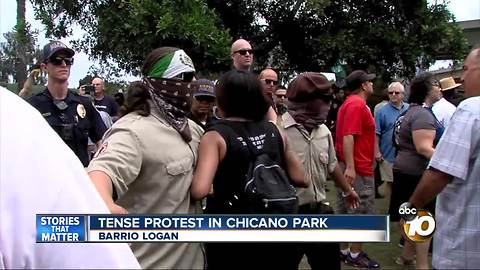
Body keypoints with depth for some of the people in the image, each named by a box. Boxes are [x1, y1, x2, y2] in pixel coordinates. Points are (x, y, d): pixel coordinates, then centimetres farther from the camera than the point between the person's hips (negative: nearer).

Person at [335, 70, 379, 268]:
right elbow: (348, 137, -25)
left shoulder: (351, 103, 15)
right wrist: (350, 167, -29)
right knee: (360, 212, -2)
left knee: (346, 211, 13)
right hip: (358, 168, -10)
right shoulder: (357, 104, -16)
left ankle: (343, 250, 21)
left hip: (350, 166, 10)